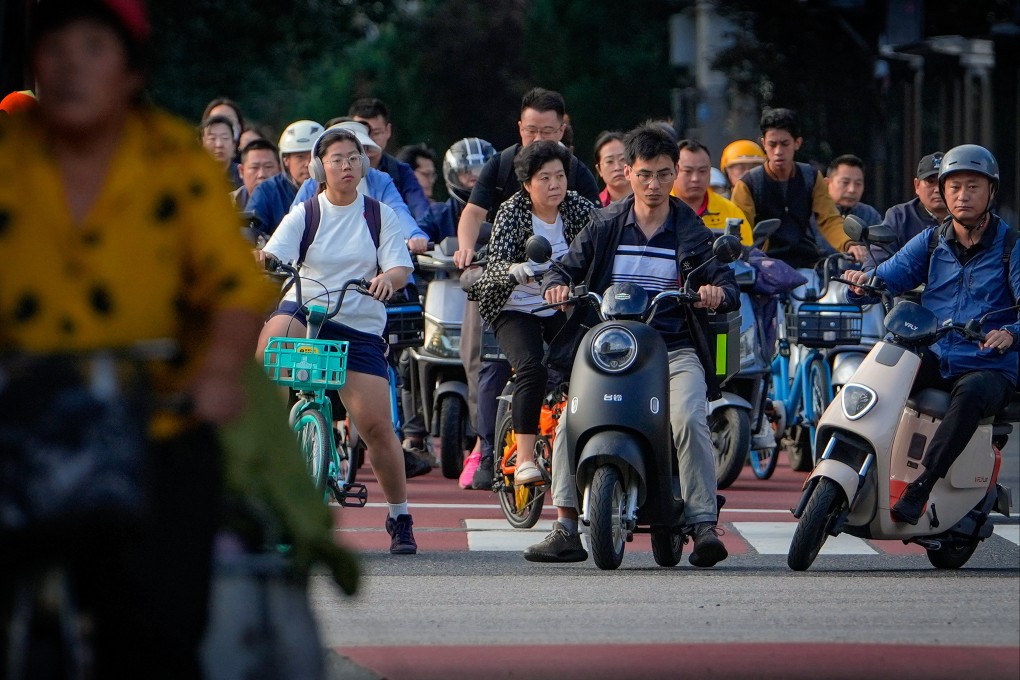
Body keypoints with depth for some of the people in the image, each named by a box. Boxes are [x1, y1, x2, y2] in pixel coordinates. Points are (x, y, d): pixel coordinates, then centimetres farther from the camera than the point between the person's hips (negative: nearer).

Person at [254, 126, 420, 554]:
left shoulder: (381, 215, 6)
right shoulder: (304, 214, 5)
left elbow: (401, 268, -3)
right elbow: (273, 254, -9)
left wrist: (387, 278, -28)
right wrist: (257, 259, -34)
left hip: (360, 327, 0)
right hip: (305, 310, 0)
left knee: (376, 425, -9)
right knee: (273, 335, -38)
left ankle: (400, 518, 8)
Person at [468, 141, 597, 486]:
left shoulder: (578, 208, -5)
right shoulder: (512, 211, -14)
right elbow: (496, 263, -26)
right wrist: (514, 270, -49)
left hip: (561, 308, 3)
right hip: (516, 310, -3)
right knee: (532, 369, -27)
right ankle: (525, 459, -23)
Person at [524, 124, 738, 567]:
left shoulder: (691, 233, 8)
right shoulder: (605, 227, 12)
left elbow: (728, 287, 2)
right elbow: (566, 267, 12)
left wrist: (718, 292, -23)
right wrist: (556, 285, -13)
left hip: (675, 351, -1)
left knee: (689, 418, -29)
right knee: (572, 420, -22)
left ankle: (704, 526, -26)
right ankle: (566, 528, -16)